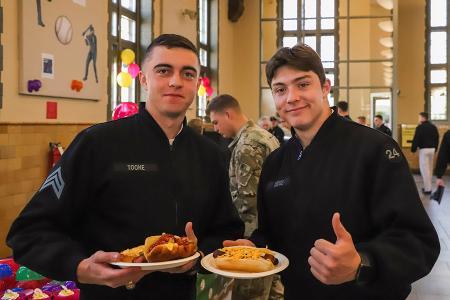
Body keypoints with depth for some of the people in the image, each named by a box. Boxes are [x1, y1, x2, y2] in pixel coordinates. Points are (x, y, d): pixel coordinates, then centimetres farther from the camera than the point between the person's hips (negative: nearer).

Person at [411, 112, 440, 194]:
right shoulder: (434, 127, 10)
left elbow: (416, 139, -12)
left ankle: (427, 189, -4)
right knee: (429, 168, 15)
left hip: (424, 149, -7)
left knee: (424, 169, -3)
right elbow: (437, 139, 15)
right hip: (432, 149, 7)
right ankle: (428, 186, 21)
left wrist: (413, 149, -2)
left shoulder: (420, 127, -11)